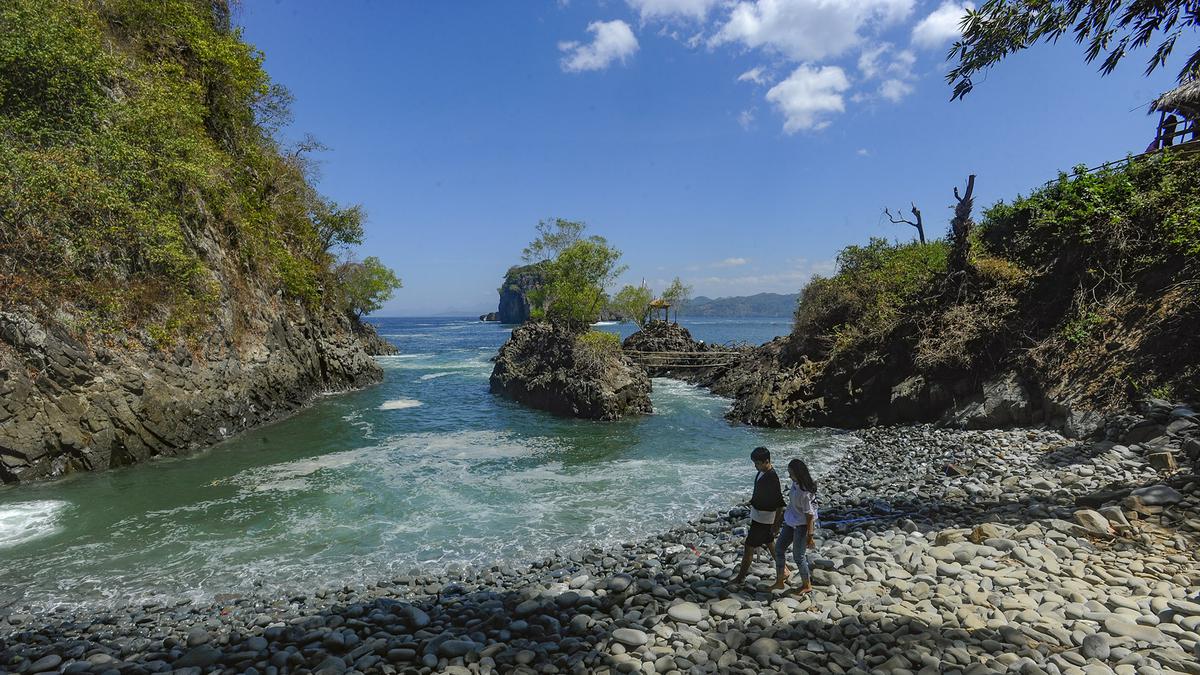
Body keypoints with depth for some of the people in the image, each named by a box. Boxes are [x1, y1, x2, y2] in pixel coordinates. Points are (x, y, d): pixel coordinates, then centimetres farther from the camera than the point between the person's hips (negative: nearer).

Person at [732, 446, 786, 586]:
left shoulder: (772, 478, -26)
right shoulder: (762, 473, 2)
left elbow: (779, 503, -23)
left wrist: (776, 524, -21)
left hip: (763, 519, -9)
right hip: (757, 515, 9)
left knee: (749, 547, -1)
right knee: (769, 543, 21)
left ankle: (740, 578, 10)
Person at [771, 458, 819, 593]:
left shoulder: (805, 492, -31)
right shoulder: (796, 482, -6)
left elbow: (810, 515, -25)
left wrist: (809, 536, -19)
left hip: (802, 525, -9)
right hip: (791, 521, 9)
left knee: (798, 555, 6)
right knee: (779, 547, 14)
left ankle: (807, 585, 30)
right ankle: (780, 581, 27)